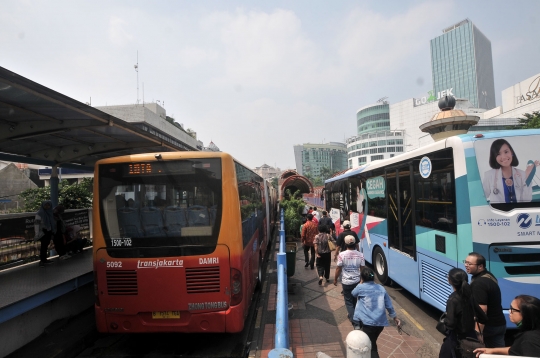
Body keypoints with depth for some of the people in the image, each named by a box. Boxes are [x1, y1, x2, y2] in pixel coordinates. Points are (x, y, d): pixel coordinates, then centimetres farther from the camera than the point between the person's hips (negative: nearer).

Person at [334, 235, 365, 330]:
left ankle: (356, 323, 1)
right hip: (357, 281, 4)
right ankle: (352, 315, 42)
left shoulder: (342, 255, -16)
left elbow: (338, 269, -9)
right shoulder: (360, 255, -7)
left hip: (346, 282, -3)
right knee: (355, 300, 24)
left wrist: (335, 279, 6)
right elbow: (362, 269, 0)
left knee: (349, 302, 7)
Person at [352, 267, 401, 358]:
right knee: (372, 343, 22)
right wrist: (395, 317, 26)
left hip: (368, 322, -5)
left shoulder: (361, 287, -5)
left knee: (371, 346, 1)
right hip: (381, 322, 5)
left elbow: (353, 294, 16)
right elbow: (389, 305, 13)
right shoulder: (381, 288, 7)